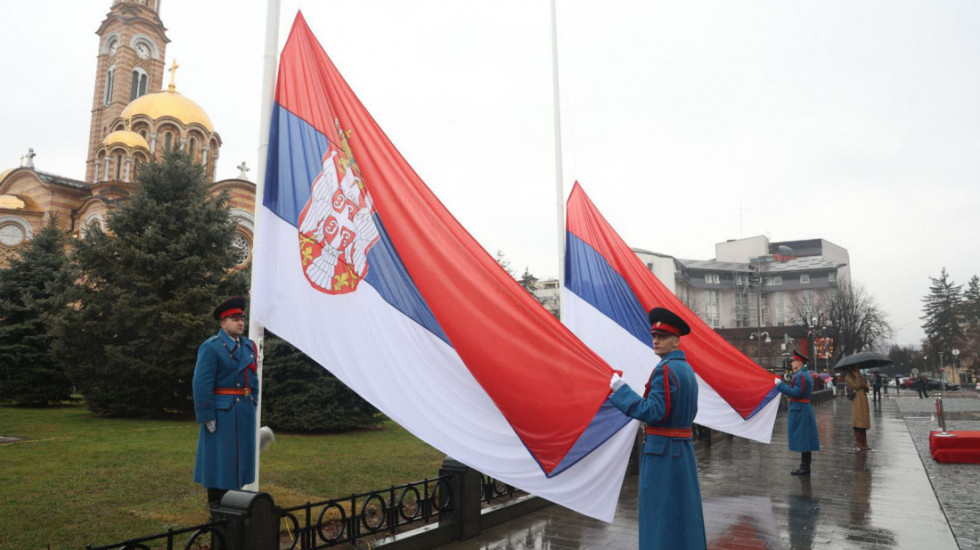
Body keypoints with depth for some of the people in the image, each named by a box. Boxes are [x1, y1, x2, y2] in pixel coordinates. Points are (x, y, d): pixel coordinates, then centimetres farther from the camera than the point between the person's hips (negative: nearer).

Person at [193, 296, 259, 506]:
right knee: (219, 459, 1)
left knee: (239, 457, 13)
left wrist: (252, 406, 11)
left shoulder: (249, 346, 11)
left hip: (245, 411, 7)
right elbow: (201, 383, -14)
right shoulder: (211, 347, -11)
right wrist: (207, 416, -16)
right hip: (222, 412, -7)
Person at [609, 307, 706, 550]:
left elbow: (654, 413, -23)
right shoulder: (687, 369, 11)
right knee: (684, 512, 17)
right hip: (684, 450, 9)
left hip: (661, 452, -9)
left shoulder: (664, 369, -18)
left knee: (659, 515, 0)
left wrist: (622, 390, -18)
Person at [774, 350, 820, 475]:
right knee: (803, 440, 14)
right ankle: (805, 466, 21)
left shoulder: (801, 376, -18)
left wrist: (780, 384, -17)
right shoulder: (804, 374, 15)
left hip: (800, 412, -10)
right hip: (802, 410, 10)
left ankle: (805, 468, 0)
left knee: (802, 440, -5)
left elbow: (796, 393, -22)